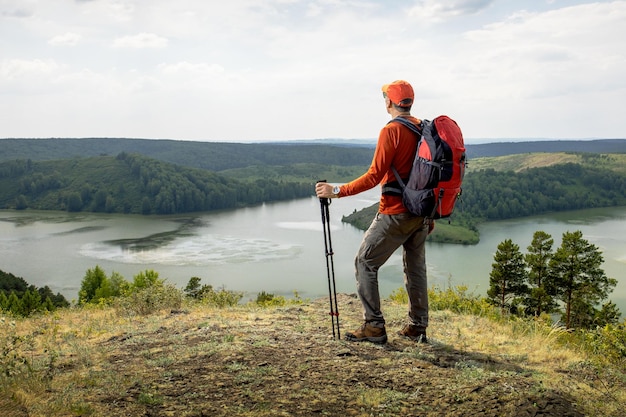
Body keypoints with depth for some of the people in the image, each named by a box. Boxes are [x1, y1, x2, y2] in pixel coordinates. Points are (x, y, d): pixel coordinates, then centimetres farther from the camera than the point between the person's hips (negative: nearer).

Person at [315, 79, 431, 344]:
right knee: (416, 268, 15)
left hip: (394, 213, -8)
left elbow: (374, 176, -18)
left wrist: (337, 191, -15)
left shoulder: (391, 131, -14)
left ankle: (374, 327, 0)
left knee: (365, 263, 2)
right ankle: (418, 328, 20)